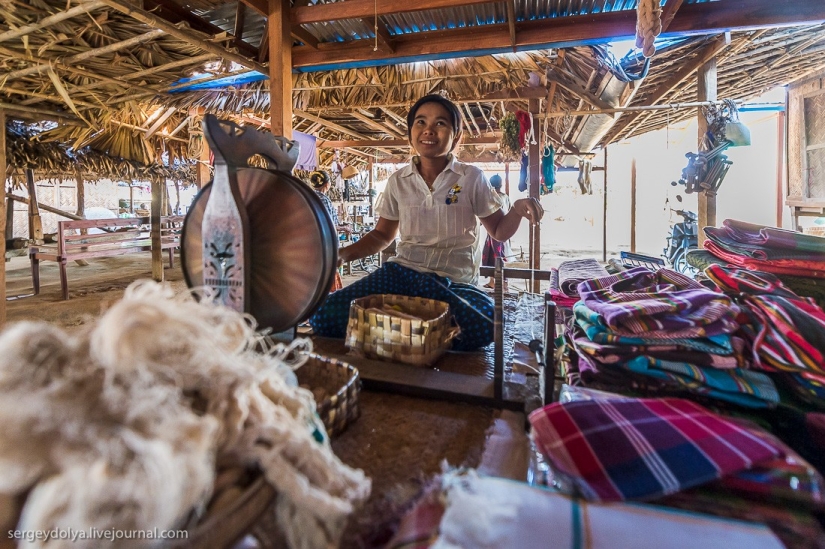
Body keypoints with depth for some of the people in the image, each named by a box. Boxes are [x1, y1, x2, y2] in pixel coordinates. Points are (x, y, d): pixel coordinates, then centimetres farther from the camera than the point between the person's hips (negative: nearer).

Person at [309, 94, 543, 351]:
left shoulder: (471, 178, 2)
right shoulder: (398, 181, 8)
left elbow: (499, 231, 9)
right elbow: (381, 235, 18)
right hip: (403, 272, 2)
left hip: (456, 281, -1)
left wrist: (517, 210, -15)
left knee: (484, 326, -38)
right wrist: (342, 254, 1)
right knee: (322, 315, -20)